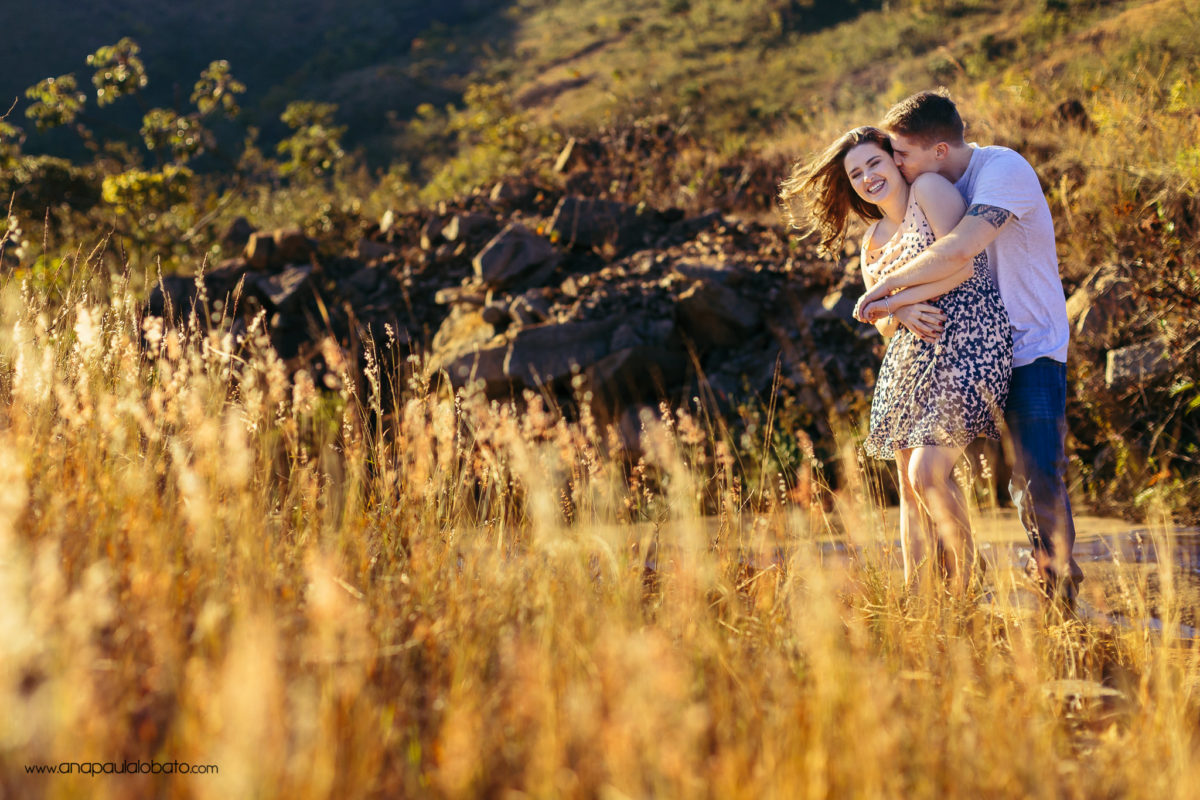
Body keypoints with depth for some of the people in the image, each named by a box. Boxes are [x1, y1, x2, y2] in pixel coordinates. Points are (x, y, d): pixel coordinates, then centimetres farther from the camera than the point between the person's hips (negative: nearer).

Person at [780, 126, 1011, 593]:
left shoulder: (930, 189, -2)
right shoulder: (873, 241, 19)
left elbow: (963, 265, -14)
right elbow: (883, 324, 15)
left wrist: (894, 300, -7)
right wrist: (903, 315, -10)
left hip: (967, 345, -8)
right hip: (911, 360, 8)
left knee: (928, 472, -16)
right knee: (909, 485, 4)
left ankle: (965, 588, -1)